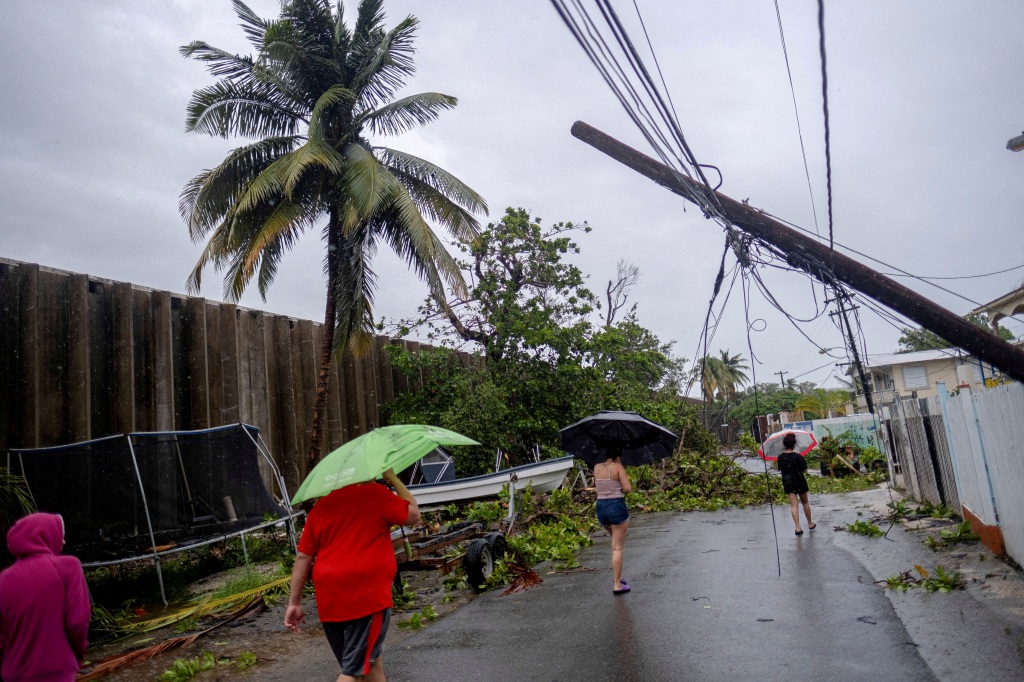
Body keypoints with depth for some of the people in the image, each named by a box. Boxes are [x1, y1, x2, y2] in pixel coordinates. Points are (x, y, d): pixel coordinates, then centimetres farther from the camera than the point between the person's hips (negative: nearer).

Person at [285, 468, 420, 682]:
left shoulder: (320, 507, 12)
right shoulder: (375, 494, -3)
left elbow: (303, 557, 11)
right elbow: (414, 515, 5)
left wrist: (294, 602, 15)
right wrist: (393, 479, 10)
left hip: (329, 599, 6)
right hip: (366, 594, -6)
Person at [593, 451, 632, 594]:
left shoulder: (596, 467, 7)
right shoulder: (618, 467, -8)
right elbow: (627, 488, -14)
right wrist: (620, 491, 4)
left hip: (600, 508, 6)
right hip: (617, 507, -6)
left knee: (616, 541, 28)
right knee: (618, 548, 1)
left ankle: (617, 575, 25)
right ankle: (617, 585, 3)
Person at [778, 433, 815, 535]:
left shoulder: (781, 457, -6)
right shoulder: (797, 456, -16)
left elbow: (780, 469, 4)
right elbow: (804, 469, -11)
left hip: (788, 483, 2)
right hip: (800, 482, -1)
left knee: (793, 505, 1)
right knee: (805, 503, 18)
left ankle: (798, 528, -6)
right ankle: (810, 524, 32)